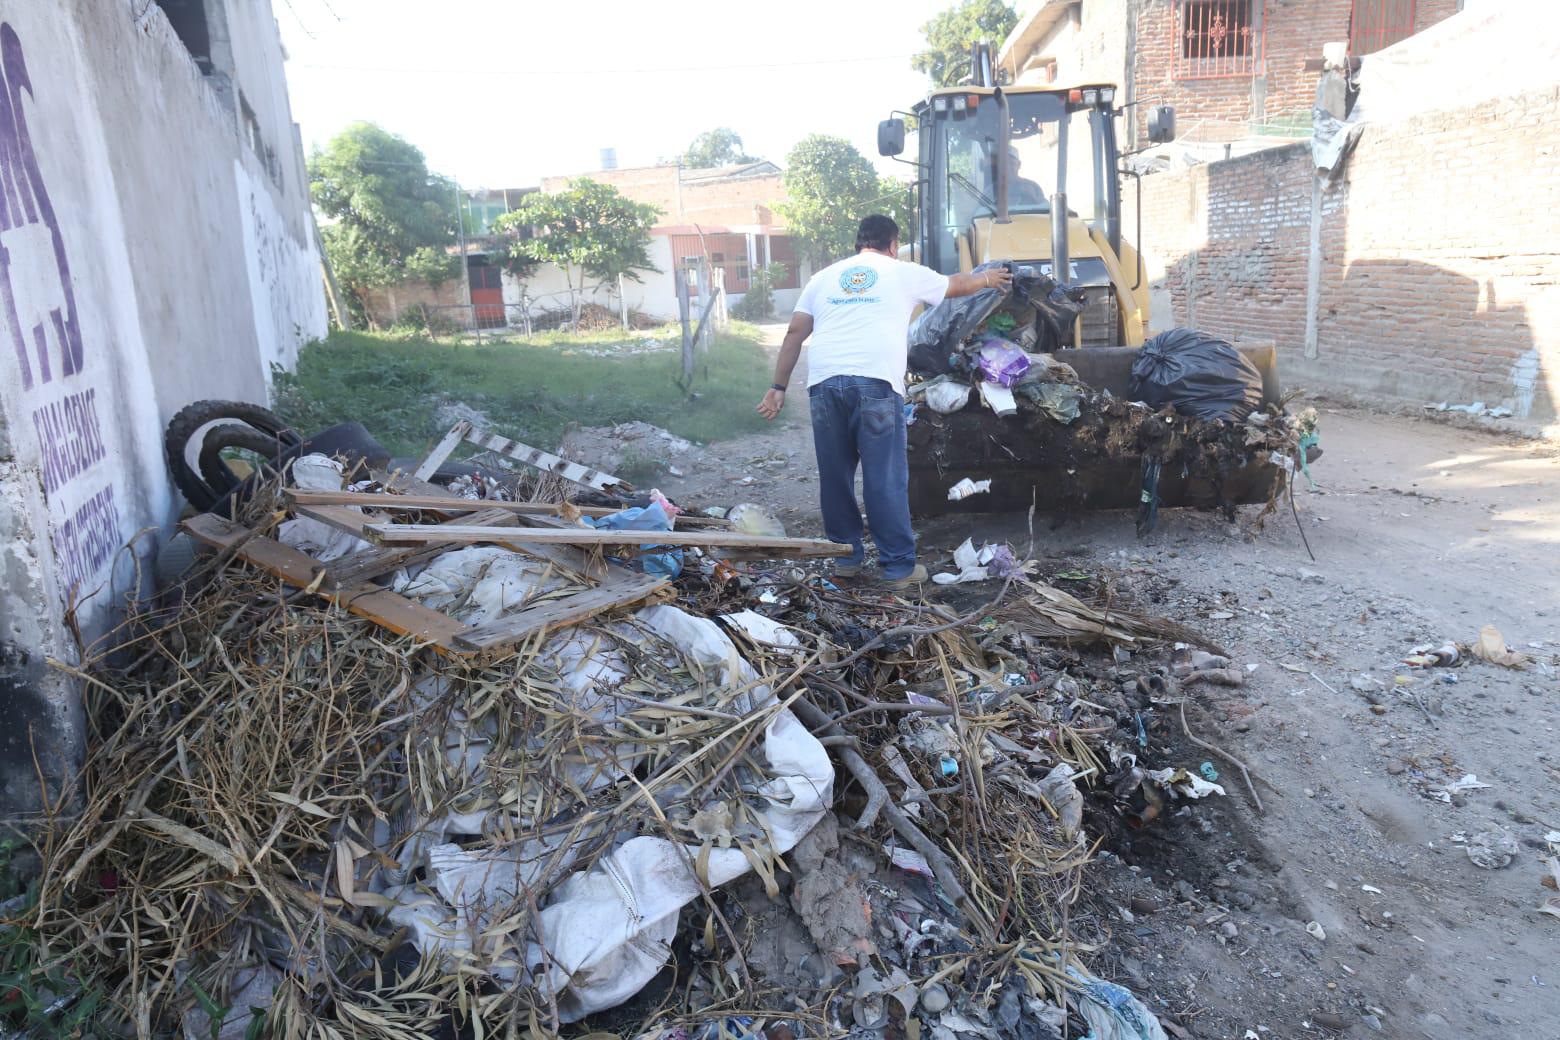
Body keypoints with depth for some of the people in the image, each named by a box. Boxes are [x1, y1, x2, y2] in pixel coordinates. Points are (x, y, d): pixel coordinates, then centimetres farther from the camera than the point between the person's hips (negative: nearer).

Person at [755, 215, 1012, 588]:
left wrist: (779, 387, 18)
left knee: (835, 475, 12)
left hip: (824, 382, 3)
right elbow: (957, 284, 34)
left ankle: (845, 557, 22)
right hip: (875, 382, -3)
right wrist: (988, 278, 54)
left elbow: (795, 333, 17)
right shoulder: (904, 273, 18)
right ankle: (899, 567, 7)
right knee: (886, 479, 1)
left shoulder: (824, 277, 23)